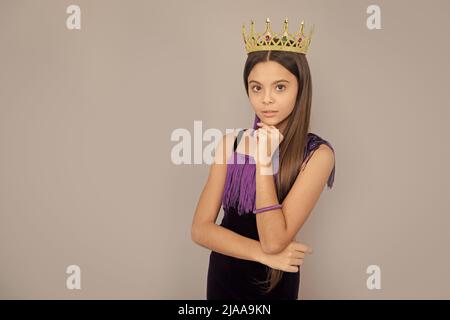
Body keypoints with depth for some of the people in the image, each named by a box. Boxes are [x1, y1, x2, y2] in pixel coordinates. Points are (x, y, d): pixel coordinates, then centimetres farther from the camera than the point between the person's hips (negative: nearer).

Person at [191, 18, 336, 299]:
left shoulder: (317, 154, -18)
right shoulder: (231, 143, -7)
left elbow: (274, 240, -24)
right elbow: (200, 229, -10)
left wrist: (264, 162, -27)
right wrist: (263, 254, -19)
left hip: (274, 282, -3)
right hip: (222, 275, 3)